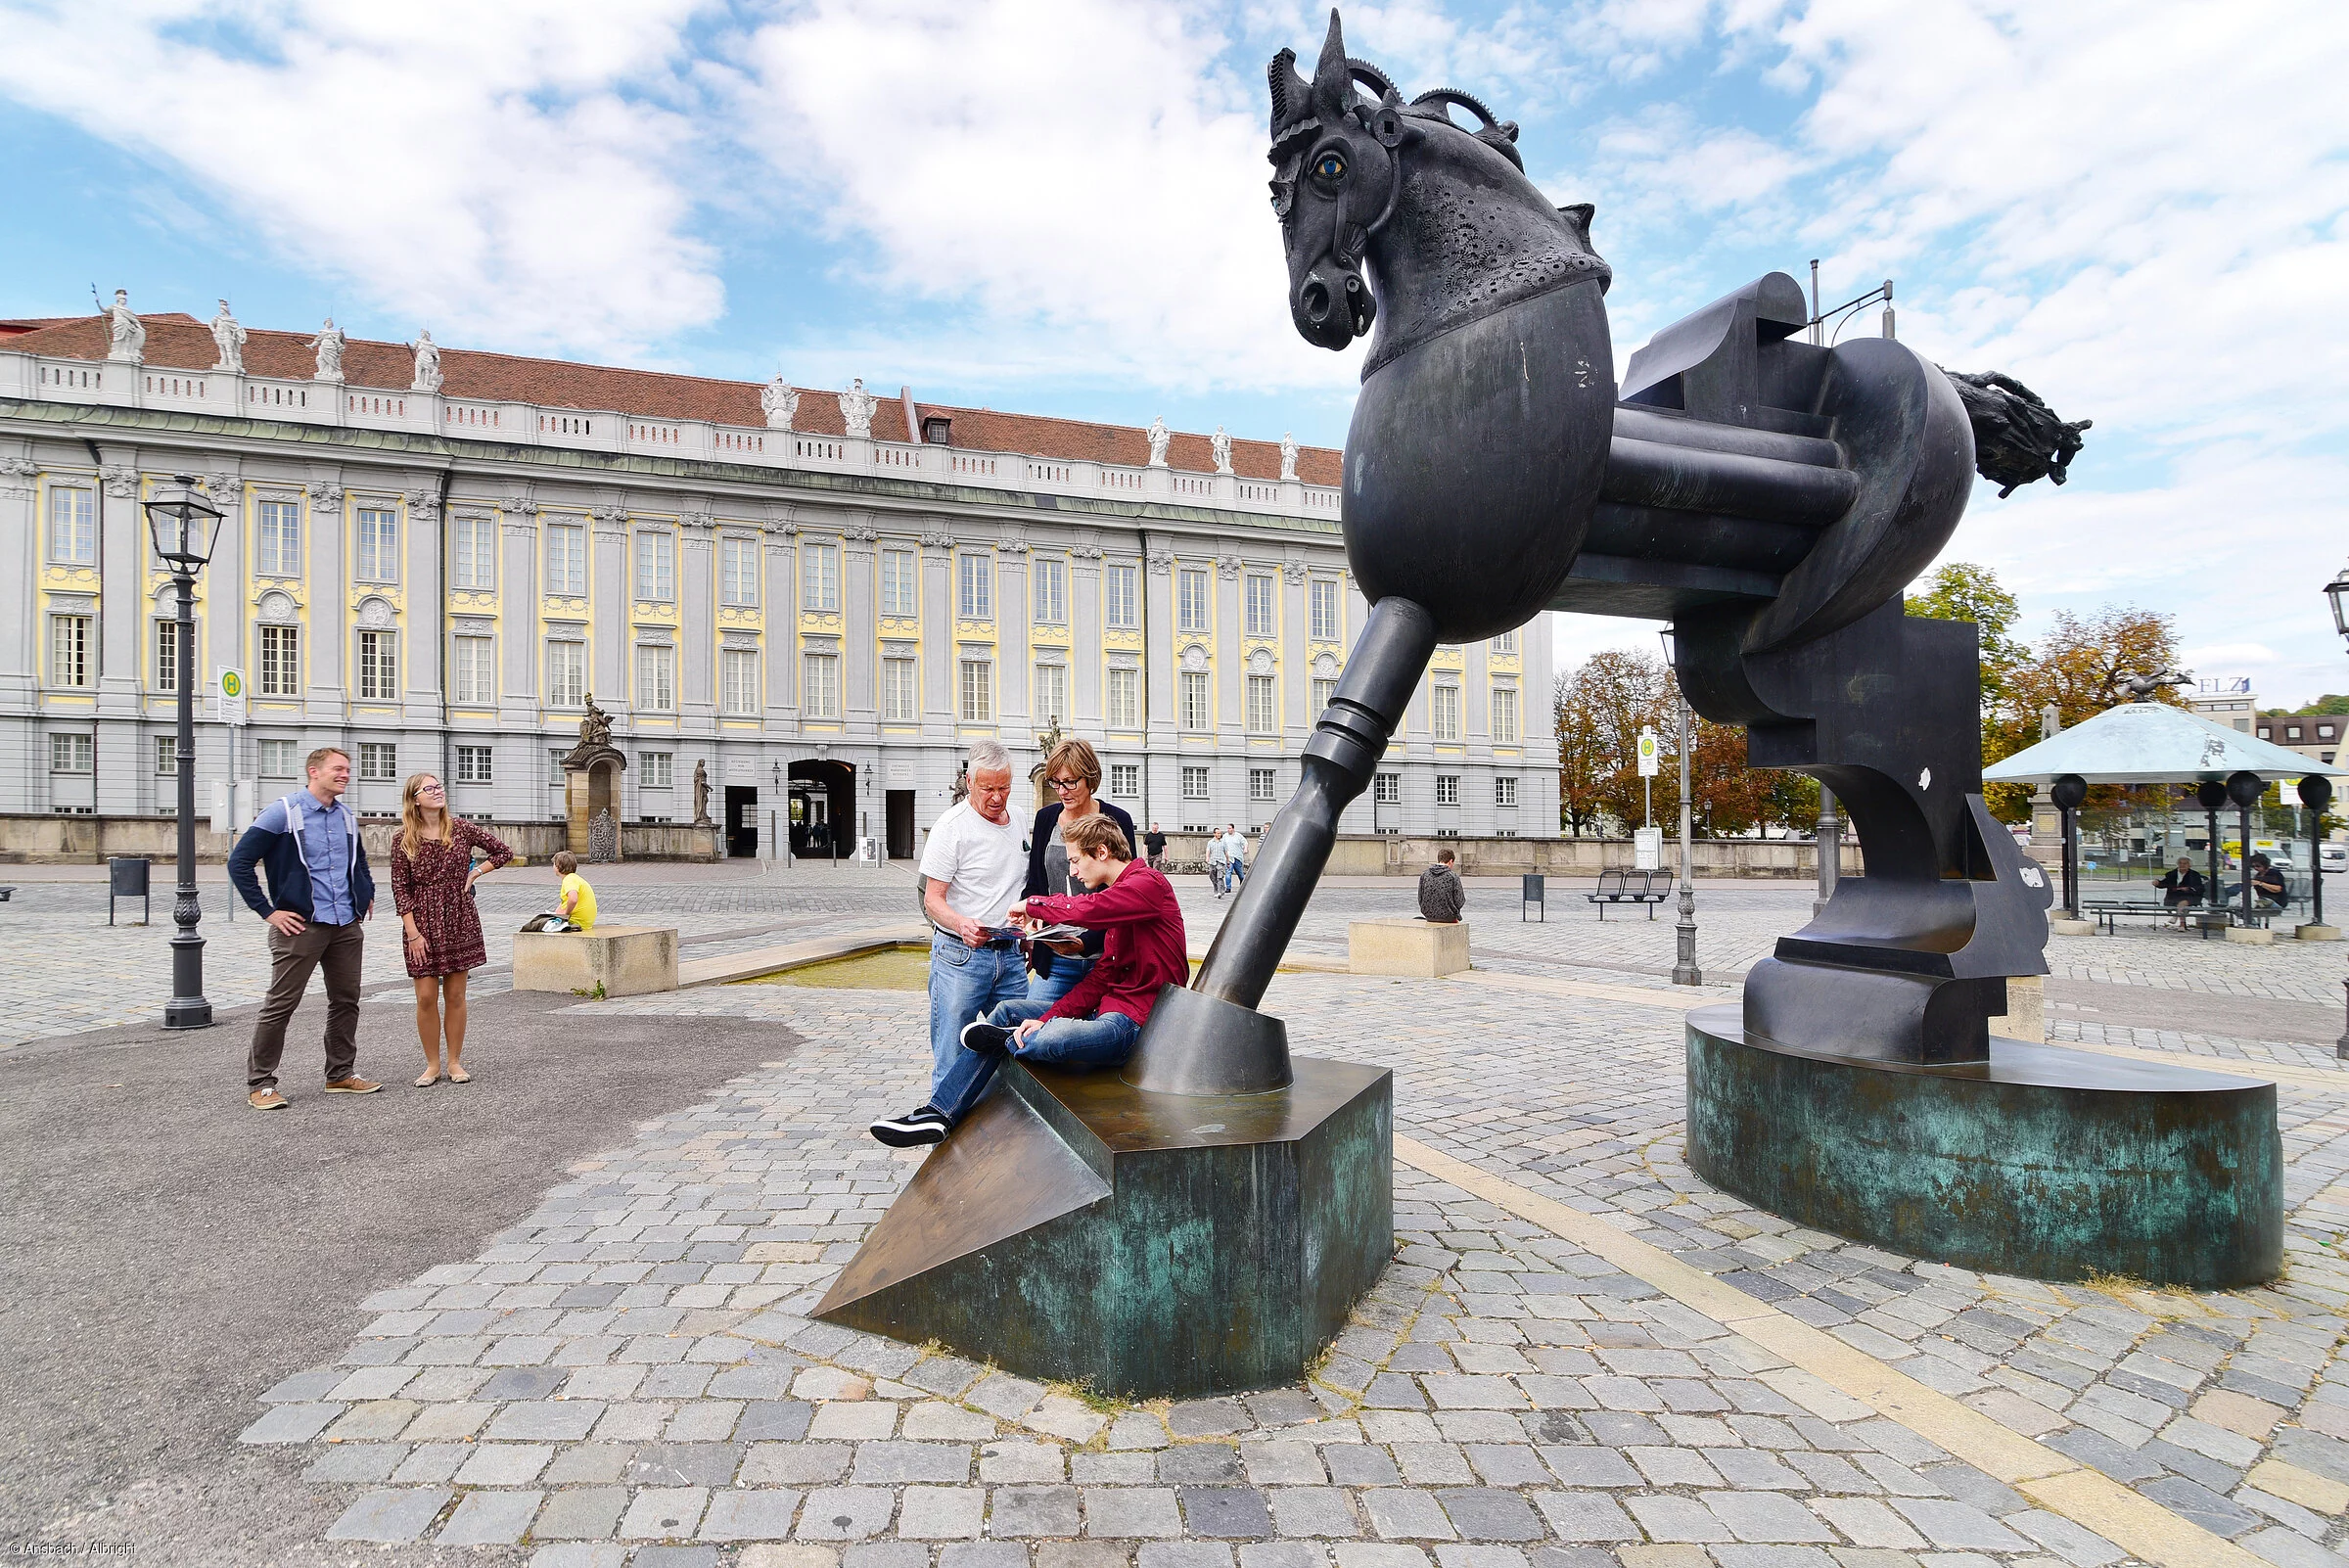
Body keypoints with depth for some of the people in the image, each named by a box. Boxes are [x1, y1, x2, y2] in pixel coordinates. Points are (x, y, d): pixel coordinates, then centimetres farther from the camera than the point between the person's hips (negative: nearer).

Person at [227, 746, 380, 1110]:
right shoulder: (283, 812, -8)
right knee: (280, 1004, -1)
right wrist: (268, 911, -11)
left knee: (346, 1000, 12)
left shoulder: (346, 816, 12)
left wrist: (367, 894, 19)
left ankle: (342, 1074, 23)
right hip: (301, 926, -6)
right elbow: (239, 862, -9)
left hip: (347, 926, 6)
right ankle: (260, 1084, 10)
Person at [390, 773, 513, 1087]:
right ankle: (432, 1065, 13)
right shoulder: (404, 840, -3)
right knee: (426, 997, 0)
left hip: (460, 920, 1)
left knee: (455, 995, 5)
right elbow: (400, 888, -4)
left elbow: (503, 851, 11)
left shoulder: (461, 829, 2)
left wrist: (475, 873, 0)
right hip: (422, 922, -1)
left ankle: (455, 1062, 15)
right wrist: (412, 932, -9)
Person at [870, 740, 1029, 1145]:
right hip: (959, 955, -6)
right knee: (952, 1061, -2)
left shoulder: (1019, 822, 10)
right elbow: (932, 900, -11)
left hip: (1010, 955, 6)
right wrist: (962, 924, -30)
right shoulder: (952, 826, -9)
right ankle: (939, 1116, 9)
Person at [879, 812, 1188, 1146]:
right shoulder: (1121, 893, 18)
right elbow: (1102, 976, 11)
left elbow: (1084, 909, -30)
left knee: (1049, 1041, -33)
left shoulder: (1148, 883, -13)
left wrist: (1031, 904, -9)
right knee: (1007, 1011, 11)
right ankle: (939, 1116, 8)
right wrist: (1048, 1017, -1)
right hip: (1107, 1009, 10)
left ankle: (1002, 1039, 4)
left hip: (1134, 1022, -10)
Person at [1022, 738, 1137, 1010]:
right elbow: (1034, 885, 16)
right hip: (1053, 959, 4)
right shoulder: (1046, 818, 11)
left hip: (1101, 957, -4)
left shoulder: (1116, 821, -3)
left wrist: (1087, 942, -18)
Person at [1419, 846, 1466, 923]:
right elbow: (1459, 902, -12)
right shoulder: (1453, 876, -13)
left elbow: (1420, 899, 2)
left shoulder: (1424, 875, -2)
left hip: (1429, 916, 4)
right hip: (1448, 917, -4)